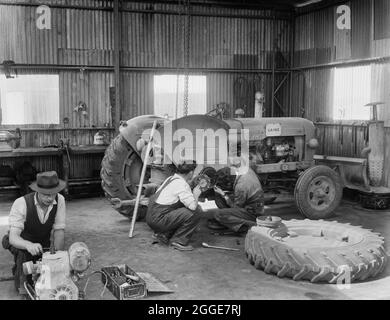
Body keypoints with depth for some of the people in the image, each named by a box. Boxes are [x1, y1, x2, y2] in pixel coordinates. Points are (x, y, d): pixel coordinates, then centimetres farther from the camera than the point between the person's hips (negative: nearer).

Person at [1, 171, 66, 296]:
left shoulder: (59, 200, -22)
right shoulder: (21, 204, -33)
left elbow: (59, 231, -18)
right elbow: (13, 238, -38)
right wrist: (29, 245, -60)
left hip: (43, 243, 3)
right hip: (19, 242, -3)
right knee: (23, 251, -36)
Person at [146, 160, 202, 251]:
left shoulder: (171, 178, 15)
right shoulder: (181, 184, -14)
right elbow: (193, 206, -20)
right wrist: (196, 194, -1)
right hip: (158, 220, -10)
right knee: (196, 211, -13)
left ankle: (164, 234, 15)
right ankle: (179, 241, -4)